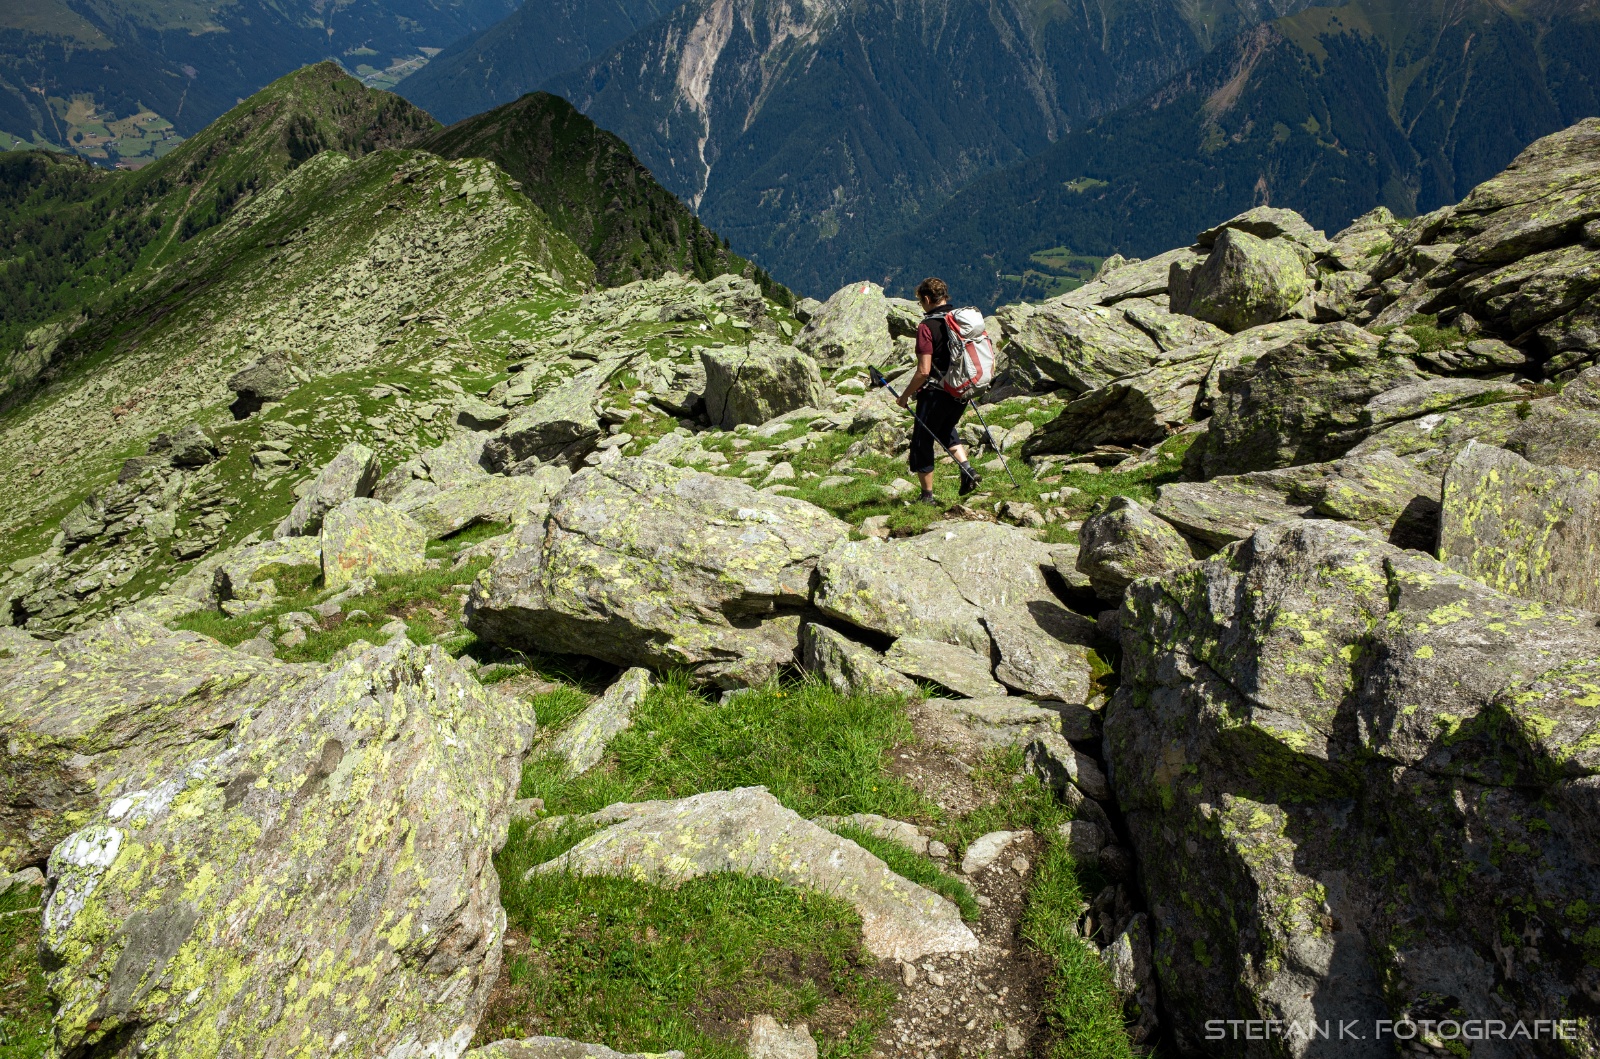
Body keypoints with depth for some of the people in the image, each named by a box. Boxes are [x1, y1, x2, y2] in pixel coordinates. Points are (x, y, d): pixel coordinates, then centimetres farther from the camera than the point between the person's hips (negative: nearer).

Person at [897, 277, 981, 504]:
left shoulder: (927, 326, -17)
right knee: (947, 431, 30)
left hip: (936, 393, -7)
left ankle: (927, 496, 16)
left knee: (922, 442, 9)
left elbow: (924, 371, -21)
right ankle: (967, 470, 11)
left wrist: (906, 395, -8)